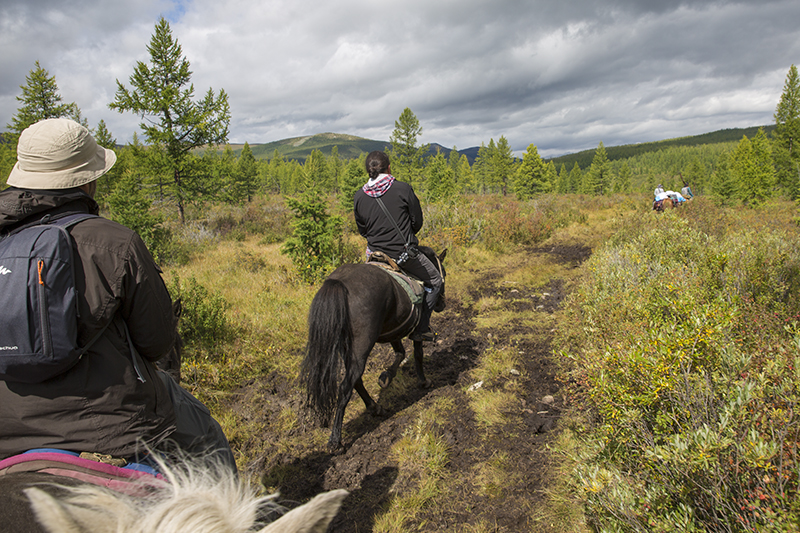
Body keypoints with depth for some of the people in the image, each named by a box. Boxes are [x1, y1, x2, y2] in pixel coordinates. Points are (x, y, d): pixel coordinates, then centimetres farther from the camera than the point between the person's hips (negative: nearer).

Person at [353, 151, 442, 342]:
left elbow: (362, 230, 7)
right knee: (434, 281, 18)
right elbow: (417, 222, -2)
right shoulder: (403, 189, -11)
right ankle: (420, 329, 15)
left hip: (374, 253, 4)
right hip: (404, 253, -4)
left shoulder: (359, 196, -2)